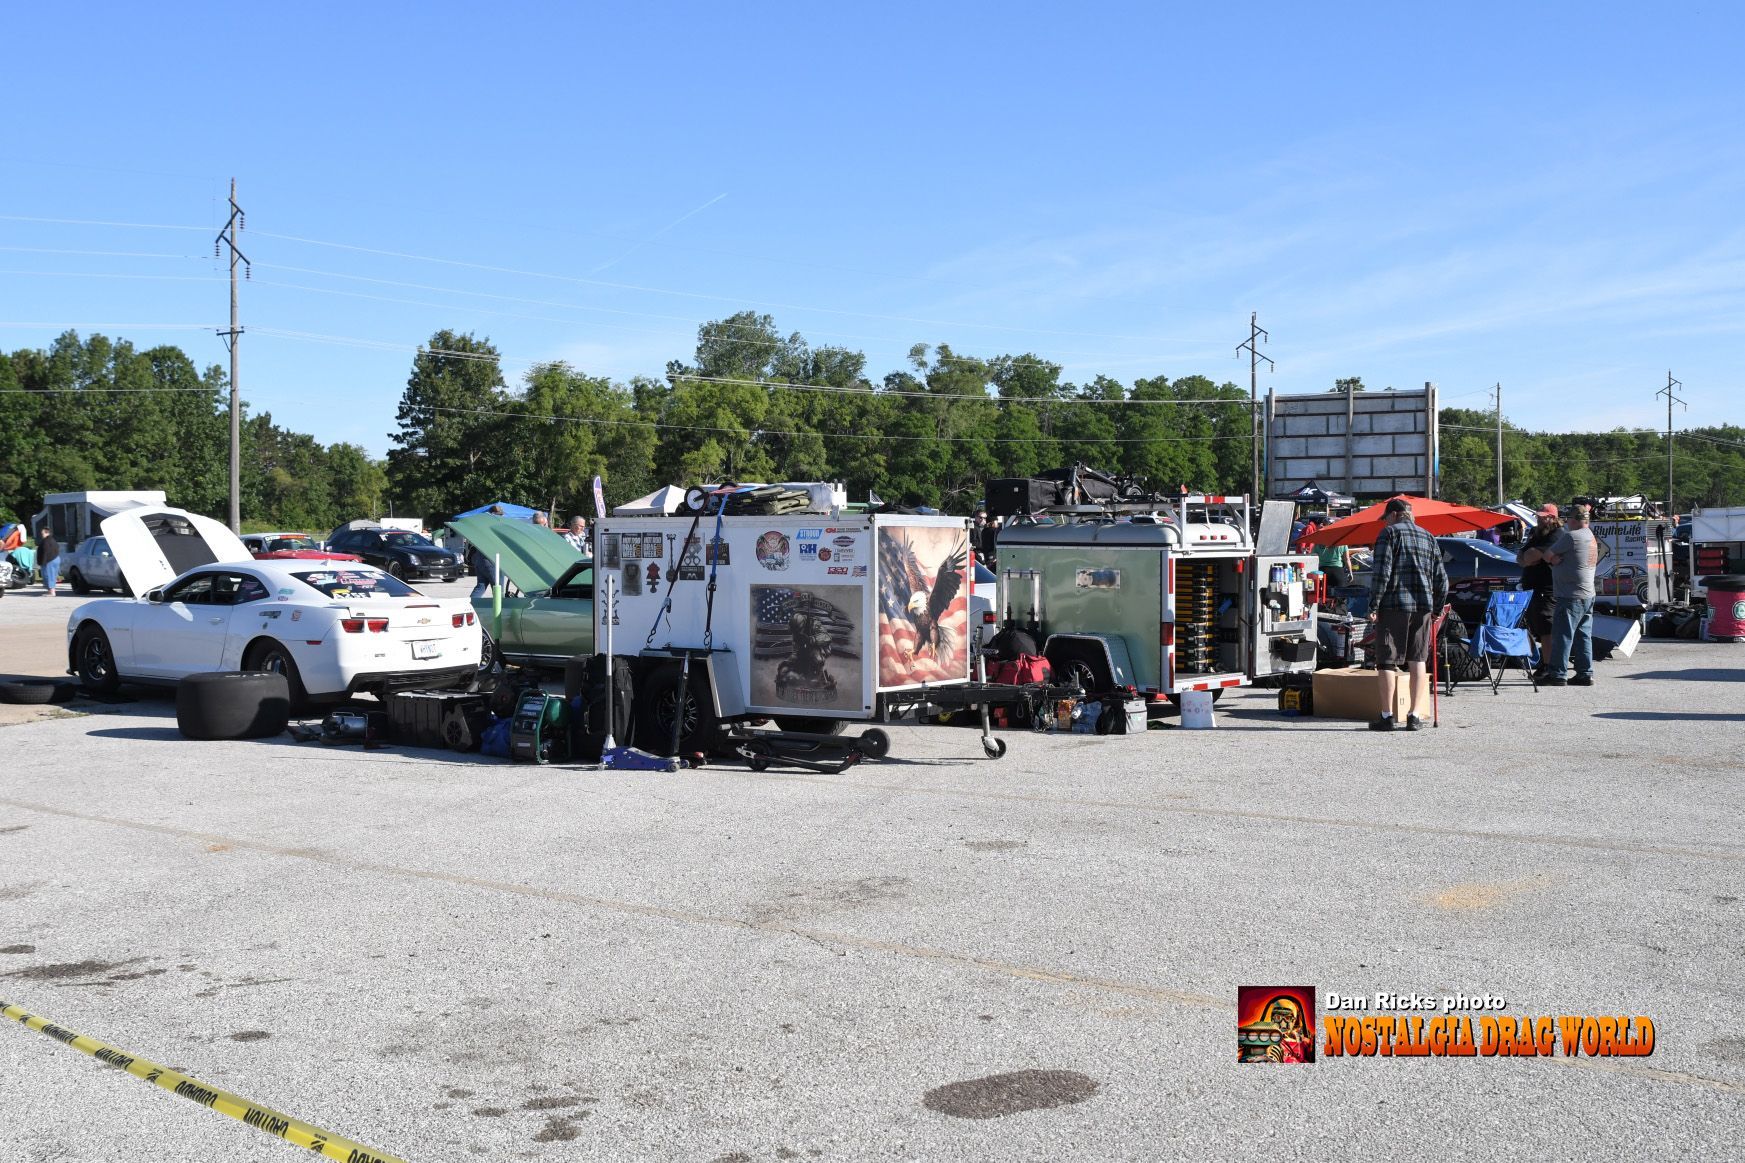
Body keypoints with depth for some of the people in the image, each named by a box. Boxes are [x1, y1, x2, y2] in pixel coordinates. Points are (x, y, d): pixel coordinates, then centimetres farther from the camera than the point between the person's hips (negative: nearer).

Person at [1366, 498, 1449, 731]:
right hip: (1423, 606, 5)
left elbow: (1381, 572, -11)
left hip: (1394, 605, -5)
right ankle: (1415, 715, 8)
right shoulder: (1428, 537, 17)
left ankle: (1387, 716, -2)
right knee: (1418, 661, 10)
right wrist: (1437, 610, 24)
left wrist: (1373, 605, -10)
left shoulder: (1390, 533, -1)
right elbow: (1441, 578, 17)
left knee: (1387, 661, -1)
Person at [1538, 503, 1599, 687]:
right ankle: (1585, 674, 13)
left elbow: (1547, 555, -9)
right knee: (1583, 636, 11)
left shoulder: (1571, 537, -15)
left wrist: (1553, 559, 11)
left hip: (1571, 596, -9)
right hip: (1587, 595, 9)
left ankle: (1557, 674, -6)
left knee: (1562, 635, -7)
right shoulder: (1590, 536, 16)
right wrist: (1557, 559, -5)